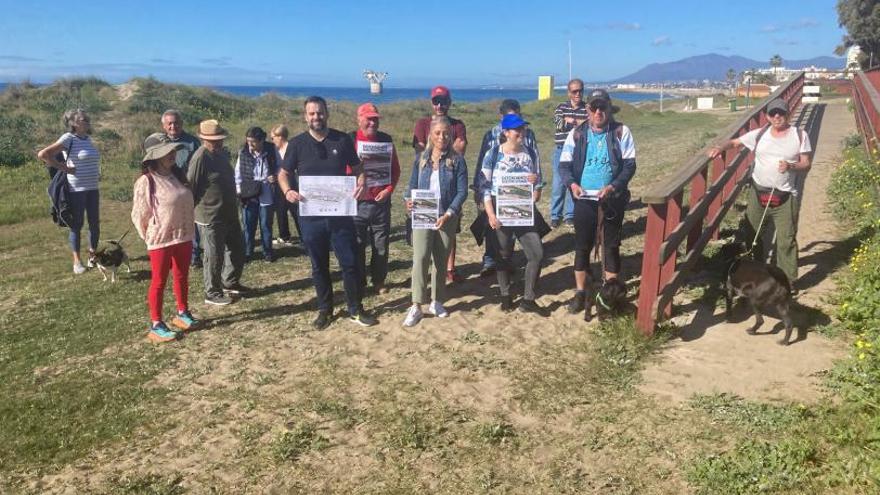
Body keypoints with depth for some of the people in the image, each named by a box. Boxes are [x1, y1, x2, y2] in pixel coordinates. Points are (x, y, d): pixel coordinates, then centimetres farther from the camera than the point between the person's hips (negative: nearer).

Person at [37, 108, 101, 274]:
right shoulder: (68, 138, -11)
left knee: (95, 224, 10)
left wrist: (97, 174, 9)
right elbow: (43, 154, -17)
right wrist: (64, 168, -14)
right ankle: (77, 262, 11)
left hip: (92, 189, 7)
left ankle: (92, 256, 23)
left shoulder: (87, 138, 11)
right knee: (76, 226, 3)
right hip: (76, 190, -6)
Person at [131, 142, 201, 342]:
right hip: (161, 240, -6)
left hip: (183, 237, 6)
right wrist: (150, 237, -3)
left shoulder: (178, 175, 5)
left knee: (182, 277, 17)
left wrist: (189, 230, 10)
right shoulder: (146, 181, -16)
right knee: (159, 282, 4)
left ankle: (182, 313, 35)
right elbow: (139, 214, -12)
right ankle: (156, 325, 14)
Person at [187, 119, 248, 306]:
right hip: (210, 218, -9)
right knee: (214, 256, 3)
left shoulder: (222, 153, 8)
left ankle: (230, 283, 37)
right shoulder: (200, 158, -20)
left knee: (237, 250, 19)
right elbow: (191, 188, -19)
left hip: (229, 214, 9)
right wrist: (193, 212, -15)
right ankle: (212, 293, 19)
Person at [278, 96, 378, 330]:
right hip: (311, 216, 0)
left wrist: (361, 181, -13)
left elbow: (357, 167, 9)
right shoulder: (297, 143, 0)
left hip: (340, 213, 0)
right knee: (319, 266, 11)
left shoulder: (343, 140, 0)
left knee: (350, 263, 3)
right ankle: (325, 310, 27)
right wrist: (288, 190, -14)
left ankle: (356, 310, 19)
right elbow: (284, 174, 7)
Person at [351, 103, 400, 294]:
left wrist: (389, 189, -4)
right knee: (357, 246, 5)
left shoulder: (386, 140, 5)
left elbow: (395, 169, 7)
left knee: (381, 246, 9)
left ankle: (379, 281, 23)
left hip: (381, 202, 2)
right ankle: (358, 283, 18)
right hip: (357, 202, -2)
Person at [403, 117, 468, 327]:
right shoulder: (421, 160, 5)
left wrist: (448, 214, -17)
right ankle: (416, 306, -10)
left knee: (441, 261, 10)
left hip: (446, 218, 0)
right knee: (420, 257, -13)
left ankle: (436, 302, 25)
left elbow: (462, 191, -5)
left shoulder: (457, 161, -1)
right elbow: (413, 186, 8)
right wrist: (409, 200, -14)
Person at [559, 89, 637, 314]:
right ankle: (581, 291, 22)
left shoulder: (621, 132, -3)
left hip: (613, 200, -1)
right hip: (584, 199, 1)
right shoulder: (577, 134, 1)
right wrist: (571, 184, -20)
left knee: (611, 245, 8)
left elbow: (630, 165, -6)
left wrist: (614, 187, -21)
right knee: (582, 246, 8)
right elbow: (564, 164, 0)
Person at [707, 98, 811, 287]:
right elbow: (735, 142, 6)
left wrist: (791, 166, -20)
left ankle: (789, 280, 9)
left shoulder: (799, 136, 0)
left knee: (786, 240, -1)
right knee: (753, 235, 12)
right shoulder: (759, 134, 3)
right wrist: (720, 148, -15)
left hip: (785, 197, -2)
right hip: (758, 193, 2)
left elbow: (807, 165, 1)